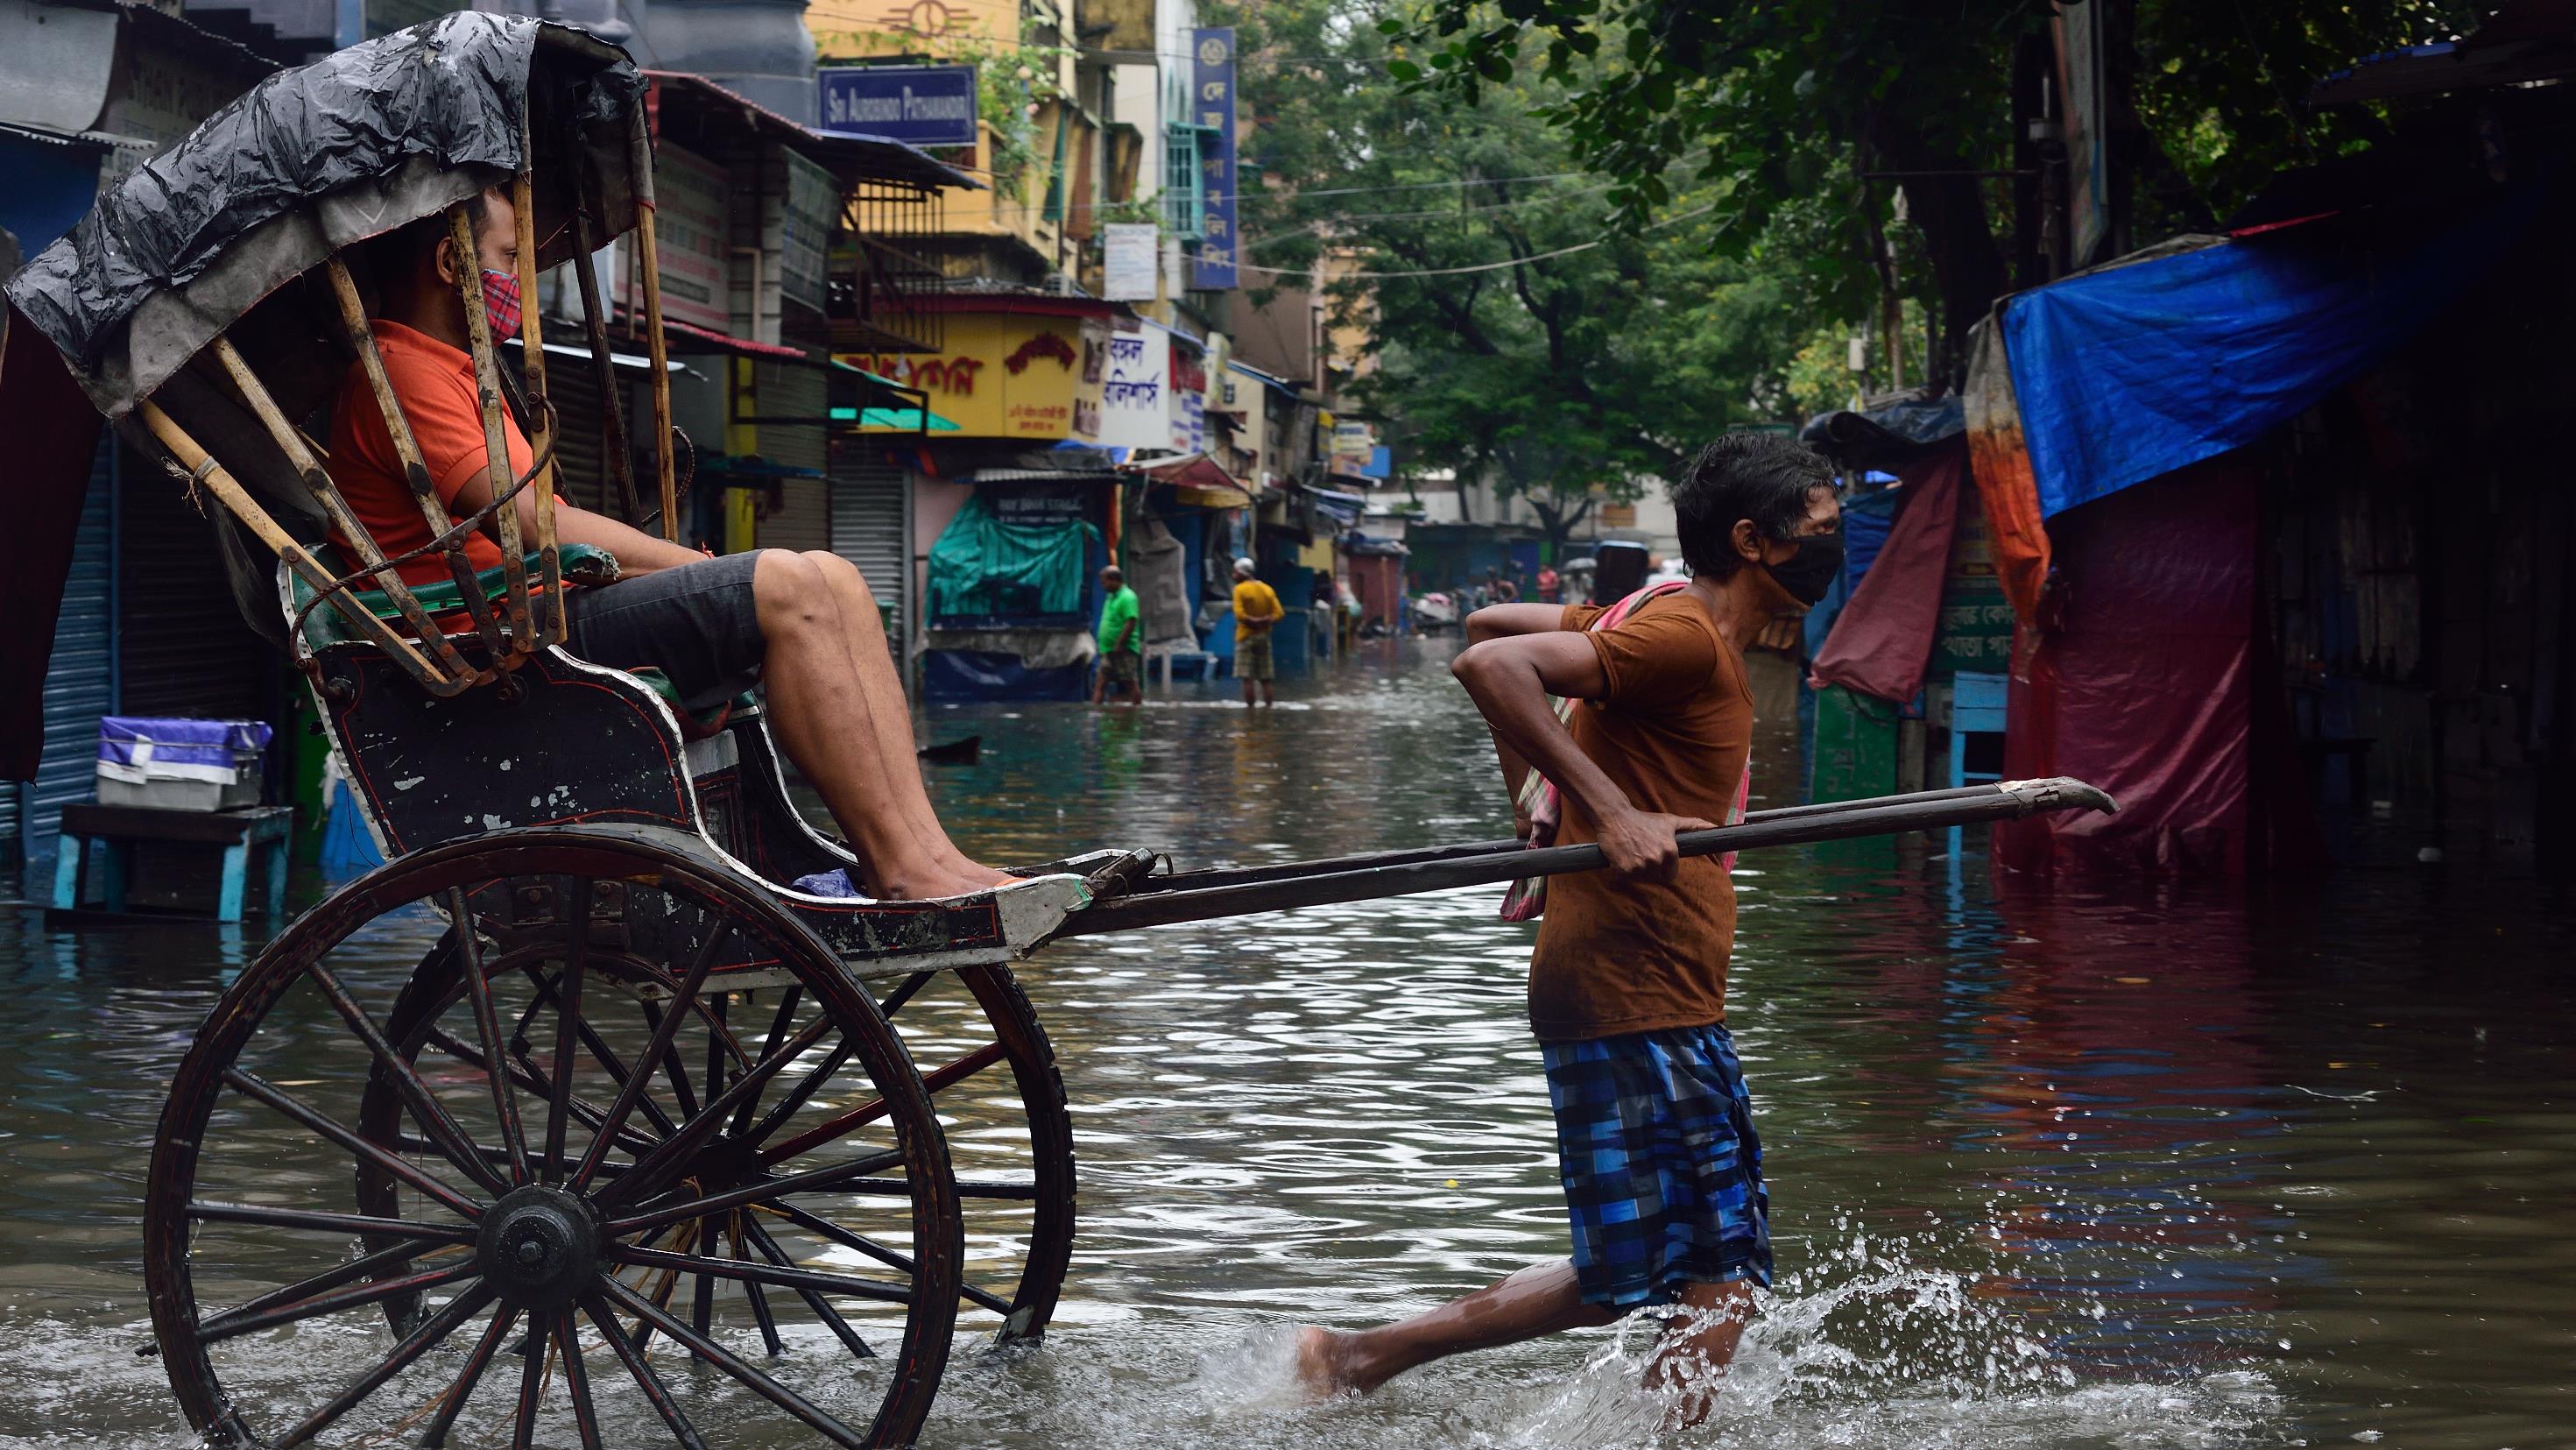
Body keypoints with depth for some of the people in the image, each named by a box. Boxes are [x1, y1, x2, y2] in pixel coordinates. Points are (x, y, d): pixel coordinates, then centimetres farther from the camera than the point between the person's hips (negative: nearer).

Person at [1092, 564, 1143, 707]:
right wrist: (1103, 646, 15)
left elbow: (1130, 624, -21)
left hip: (1124, 650, -9)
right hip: (1109, 650, 9)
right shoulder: (1111, 596, 15)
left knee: (1131, 683, -2)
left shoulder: (1127, 597, -14)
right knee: (1100, 683, 3)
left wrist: (1118, 645, -21)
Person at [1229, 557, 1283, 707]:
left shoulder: (1240, 589, -8)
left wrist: (1253, 621, -8)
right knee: (1266, 679, 8)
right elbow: (1279, 613, 1)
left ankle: (1250, 709, -8)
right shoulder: (1267, 589, 9)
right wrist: (1265, 621, -7)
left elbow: (1239, 614, -19)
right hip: (1264, 637, 5)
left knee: (1247, 678, -5)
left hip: (1246, 637, -5)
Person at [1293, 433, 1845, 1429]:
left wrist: (1541, 800, 22)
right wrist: (1609, 812, -26)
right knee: (1618, 1280, -8)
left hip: (1680, 1008, 10)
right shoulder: (1684, 637, -13)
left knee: (1727, 1271, 9)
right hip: (1628, 1001, -10)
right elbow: (1488, 663, -24)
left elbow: (1493, 622, 24)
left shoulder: (1678, 624, 16)